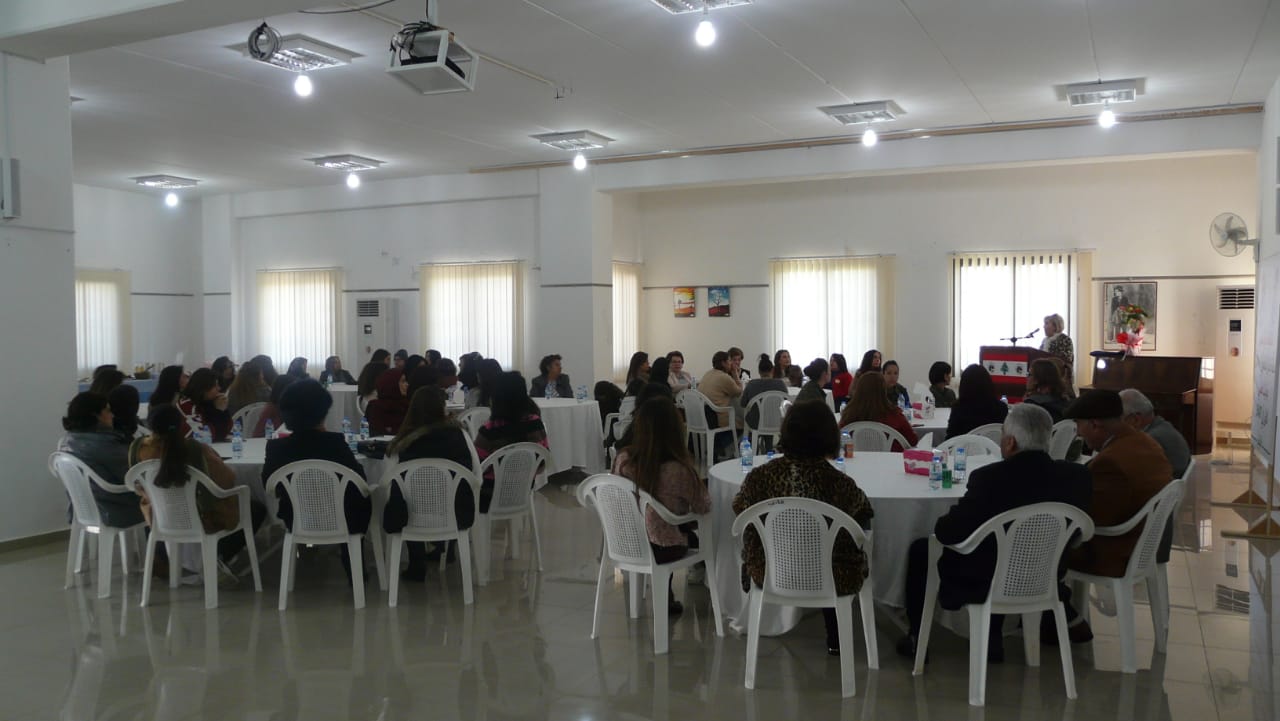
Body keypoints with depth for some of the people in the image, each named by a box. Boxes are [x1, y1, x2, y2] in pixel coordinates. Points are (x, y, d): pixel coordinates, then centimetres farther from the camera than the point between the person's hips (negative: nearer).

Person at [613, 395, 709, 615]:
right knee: (707, 529, 23)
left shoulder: (622, 459, -14)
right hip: (660, 549, -4)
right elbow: (703, 507, -14)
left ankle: (666, 597, 37)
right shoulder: (678, 470, -29)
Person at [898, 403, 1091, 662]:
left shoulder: (990, 478, -28)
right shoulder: (1077, 476, -13)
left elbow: (947, 533, -20)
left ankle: (917, 638, 29)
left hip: (982, 583, -5)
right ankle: (992, 639, 38)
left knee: (920, 550, 20)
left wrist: (940, 525, 2)